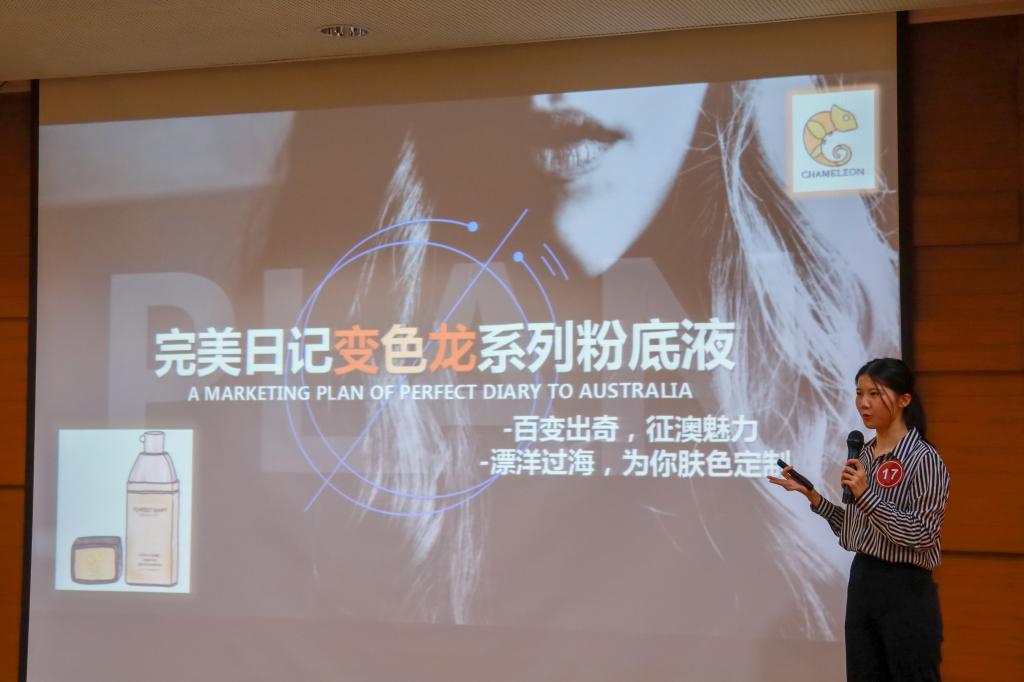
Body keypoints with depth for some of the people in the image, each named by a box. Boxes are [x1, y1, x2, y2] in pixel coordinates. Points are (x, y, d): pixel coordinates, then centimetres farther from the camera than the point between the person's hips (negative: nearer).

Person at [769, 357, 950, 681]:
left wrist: (867, 495, -22)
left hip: (906, 592, -7)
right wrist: (812, 496, 5)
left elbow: (922, 535, -17)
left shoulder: (924, 460, -12)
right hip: (862, 583, 7)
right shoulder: (863, 455, 9)